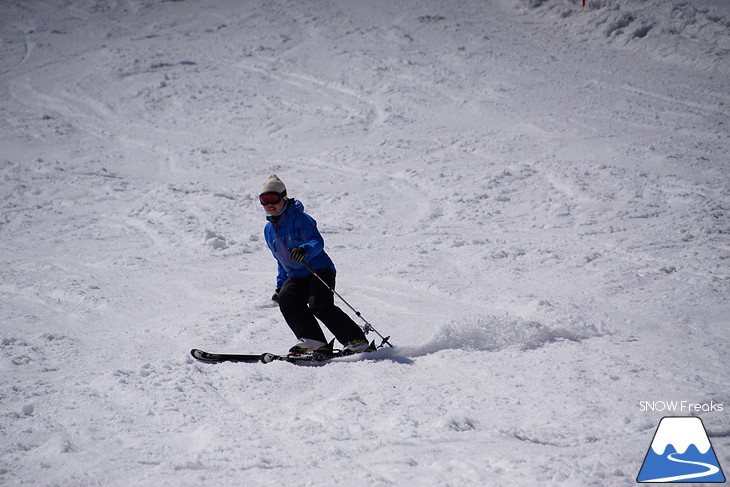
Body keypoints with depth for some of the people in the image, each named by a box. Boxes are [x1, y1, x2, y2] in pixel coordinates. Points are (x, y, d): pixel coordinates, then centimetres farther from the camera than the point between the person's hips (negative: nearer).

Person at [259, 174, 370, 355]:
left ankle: (356, 340, -19)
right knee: (287, 299, -22)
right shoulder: (269, 229, 15)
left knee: (320, 306, -25)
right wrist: (280, 285, 22)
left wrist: (305, 250, -41)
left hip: (319, 269, -7)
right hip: (296, 277, 7)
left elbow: (317, 241, -21)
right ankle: (312, 340, -22)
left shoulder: (298, 218, -8)